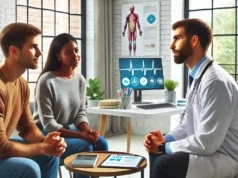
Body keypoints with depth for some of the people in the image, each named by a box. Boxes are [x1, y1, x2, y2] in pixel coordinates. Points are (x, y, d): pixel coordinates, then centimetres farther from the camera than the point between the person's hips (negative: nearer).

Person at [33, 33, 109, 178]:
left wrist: (87, 130, -18)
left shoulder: (80, 79, 1)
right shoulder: (46, 81, -20)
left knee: (101, 144, -14)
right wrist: (80, 135, -26)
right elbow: (48, 123, -20)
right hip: (46, 133, -6)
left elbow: (81, 113, 4)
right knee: (85, 147, -24)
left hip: (68, 129, 6)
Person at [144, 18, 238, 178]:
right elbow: (189, 124, 15)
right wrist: (165, 140, -1)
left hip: (224, 158, -10)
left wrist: (165, 147, -14)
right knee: (156, 151, 17)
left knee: (163, 164, -26)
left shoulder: (215, 81, -24)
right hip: (209, 149, 10)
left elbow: (206, 142, -26)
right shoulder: (199, 77, 7)